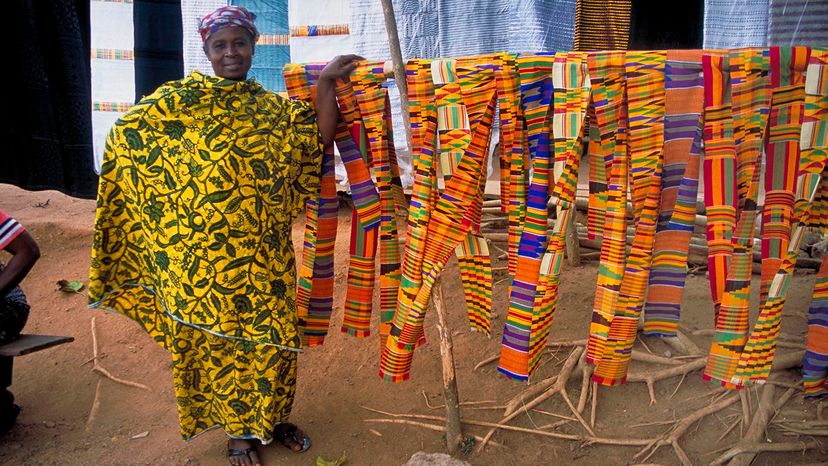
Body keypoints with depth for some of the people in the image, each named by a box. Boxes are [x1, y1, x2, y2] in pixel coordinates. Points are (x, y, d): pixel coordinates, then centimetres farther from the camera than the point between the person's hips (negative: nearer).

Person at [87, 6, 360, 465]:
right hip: (205, 254, -3)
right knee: (216, 337, 8)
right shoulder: (182, 98, -1)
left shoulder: (275, 108, 9)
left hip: (265, 253, 3)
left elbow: (320, 139, -2)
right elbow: (126, 135, 0)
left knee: (271, 334, 10)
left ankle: (272, 418, 32)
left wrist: (326, 82, -8)